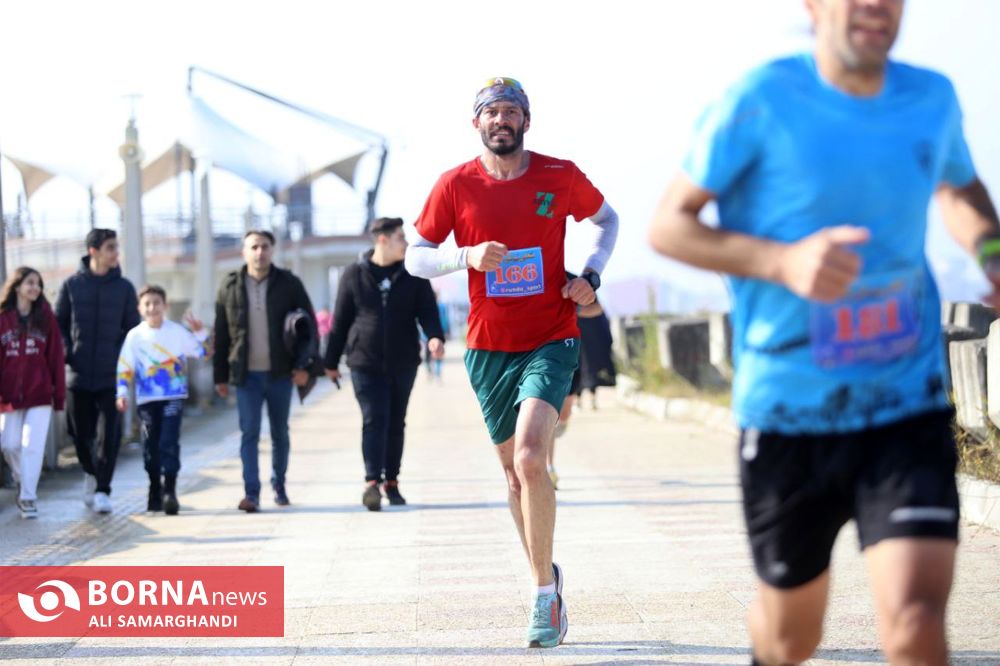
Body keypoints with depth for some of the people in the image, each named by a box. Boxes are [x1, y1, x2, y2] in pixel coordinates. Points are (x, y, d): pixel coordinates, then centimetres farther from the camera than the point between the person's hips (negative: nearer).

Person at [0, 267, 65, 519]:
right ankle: (24, 484, 31)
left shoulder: (46, 318, 2)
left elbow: (55, 358, 1)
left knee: (32, 446, -5)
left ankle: (28, 497, 1)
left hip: (40, 394, -1)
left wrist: (59, 394, -1)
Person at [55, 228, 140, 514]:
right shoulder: (72, 285, 3)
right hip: (79, 375, 1)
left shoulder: (124, 287, 4)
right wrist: (67, 353, -3)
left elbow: (133, 329, 8)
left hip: (111, 375, 0)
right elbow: (58, 324, 9)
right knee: (80, 432, 8)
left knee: (109, 434, -6)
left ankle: (102, 489, 2)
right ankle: (91, 473, 34)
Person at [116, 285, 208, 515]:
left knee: (169, 444, -13)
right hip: (146, 399, 2)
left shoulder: (178, 332, 2)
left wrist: (200, 333, -13)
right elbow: (125, 368, 2)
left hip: (173, 398, -2)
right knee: (150, 448, 6)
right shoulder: (135, 336, 3)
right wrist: (122, 393, -8)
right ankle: (155, 493, 19)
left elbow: (202, 352, 3)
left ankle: (169, 491, -14)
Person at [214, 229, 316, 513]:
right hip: (246, 374, -1)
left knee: (280, 433, 11)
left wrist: (304, 365, -6)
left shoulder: (288, 284, 0)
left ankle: (279, 486, 25)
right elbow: (221, 334, 5)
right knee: (249, 432, -7)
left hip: (280, 373, 1)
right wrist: (221, 376, 3)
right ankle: (251, 492, -9)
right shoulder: (230, 286, 2)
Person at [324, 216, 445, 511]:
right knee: (374, 420, -13)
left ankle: (392, 481, 19)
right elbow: (340, 321, 6)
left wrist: (435, 336, -20)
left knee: (396, 423, 9)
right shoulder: (355, 275, 1)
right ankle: (372, 482, -17)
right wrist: (331, 362, 9)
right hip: (365, 363, -2)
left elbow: (427, 310, 2)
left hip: (403, 363, 2)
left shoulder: (413, 274, 5)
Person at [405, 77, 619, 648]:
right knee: (514, 470, 11)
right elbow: (416, 257, 3)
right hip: (489, 348, 3)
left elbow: (607, 218, 16)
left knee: (530, 459, -20)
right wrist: (467, 256, -16)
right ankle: (547, 580, 28)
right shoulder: (456, 185, -1)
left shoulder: (561, 176, -2)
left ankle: (545, 588, -7)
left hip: (552, 339, -2)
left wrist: (591, 275, 0)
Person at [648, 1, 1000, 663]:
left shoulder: (932, 98, 2)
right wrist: (782, 261, -24)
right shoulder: (762, 100, -10)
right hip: (788, 416, -1)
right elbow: (668, 225, -7)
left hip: (909, 410, 2)